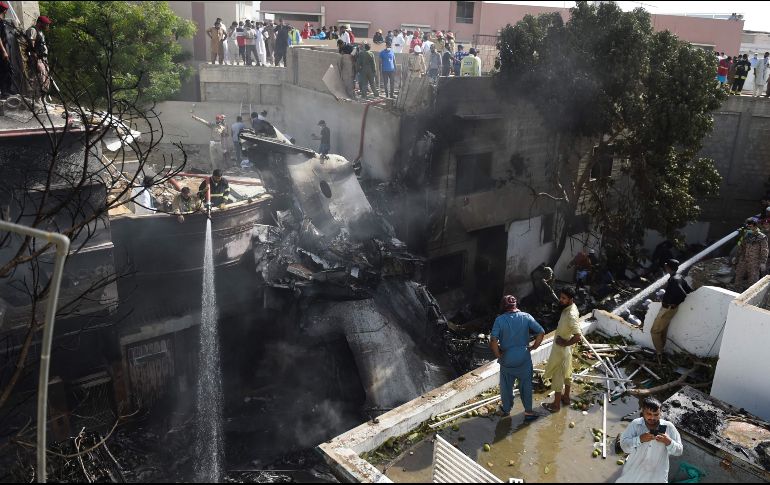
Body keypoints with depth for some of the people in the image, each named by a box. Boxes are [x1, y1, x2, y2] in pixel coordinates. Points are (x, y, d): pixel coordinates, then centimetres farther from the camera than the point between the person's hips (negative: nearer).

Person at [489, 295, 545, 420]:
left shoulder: (499, 320, -13)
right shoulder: (526, 317, -8)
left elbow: (493, 341, -21)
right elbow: (541, 332, -10)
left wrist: (498, 355, -6)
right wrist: (533, 347, 1)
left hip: (507, 359, -1)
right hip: (524, 358, 1)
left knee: (506, 386, 18)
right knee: (526, 385, 17)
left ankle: (506, 409, 34)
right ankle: (528, 411, 27)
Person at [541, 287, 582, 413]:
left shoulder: (571, 315, -33)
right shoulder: (571, 308, -3)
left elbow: (578, 336, -37)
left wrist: (565, 343, -22)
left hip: (561, 349, -9)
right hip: (565, 349, 9)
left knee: (557, 376, 6)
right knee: (566, 373, 23)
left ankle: (556, 404, 20)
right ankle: (566, 397, 40)